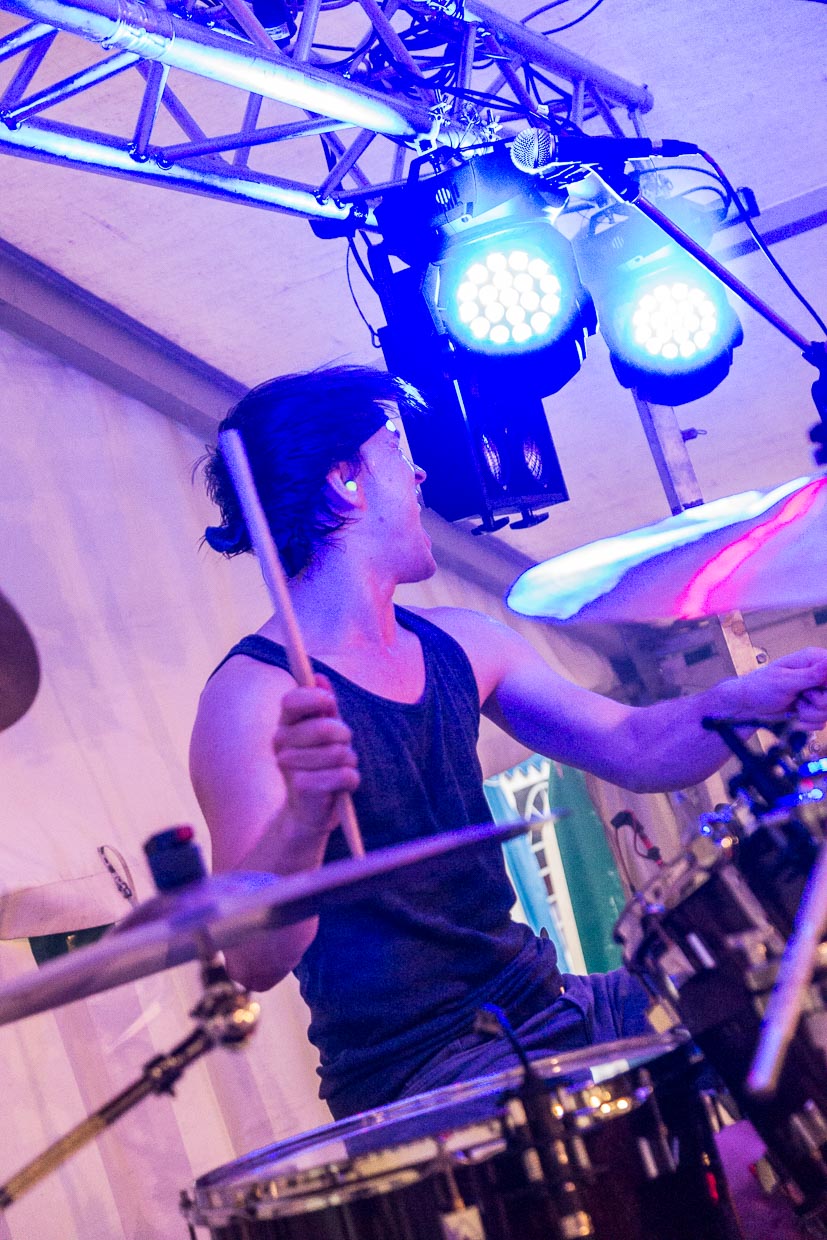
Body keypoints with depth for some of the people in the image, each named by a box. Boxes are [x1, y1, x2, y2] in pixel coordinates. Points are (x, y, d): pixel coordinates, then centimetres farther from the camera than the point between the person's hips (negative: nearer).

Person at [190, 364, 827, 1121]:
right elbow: (255, 960, -26)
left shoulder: (457, 645, 9)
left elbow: (633, 747, 8)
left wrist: (750, 699, -11)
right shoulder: (253, 696, -16)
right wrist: (301, 821, -46)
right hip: (411, 1070, -8)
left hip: (541, 1005, 8)